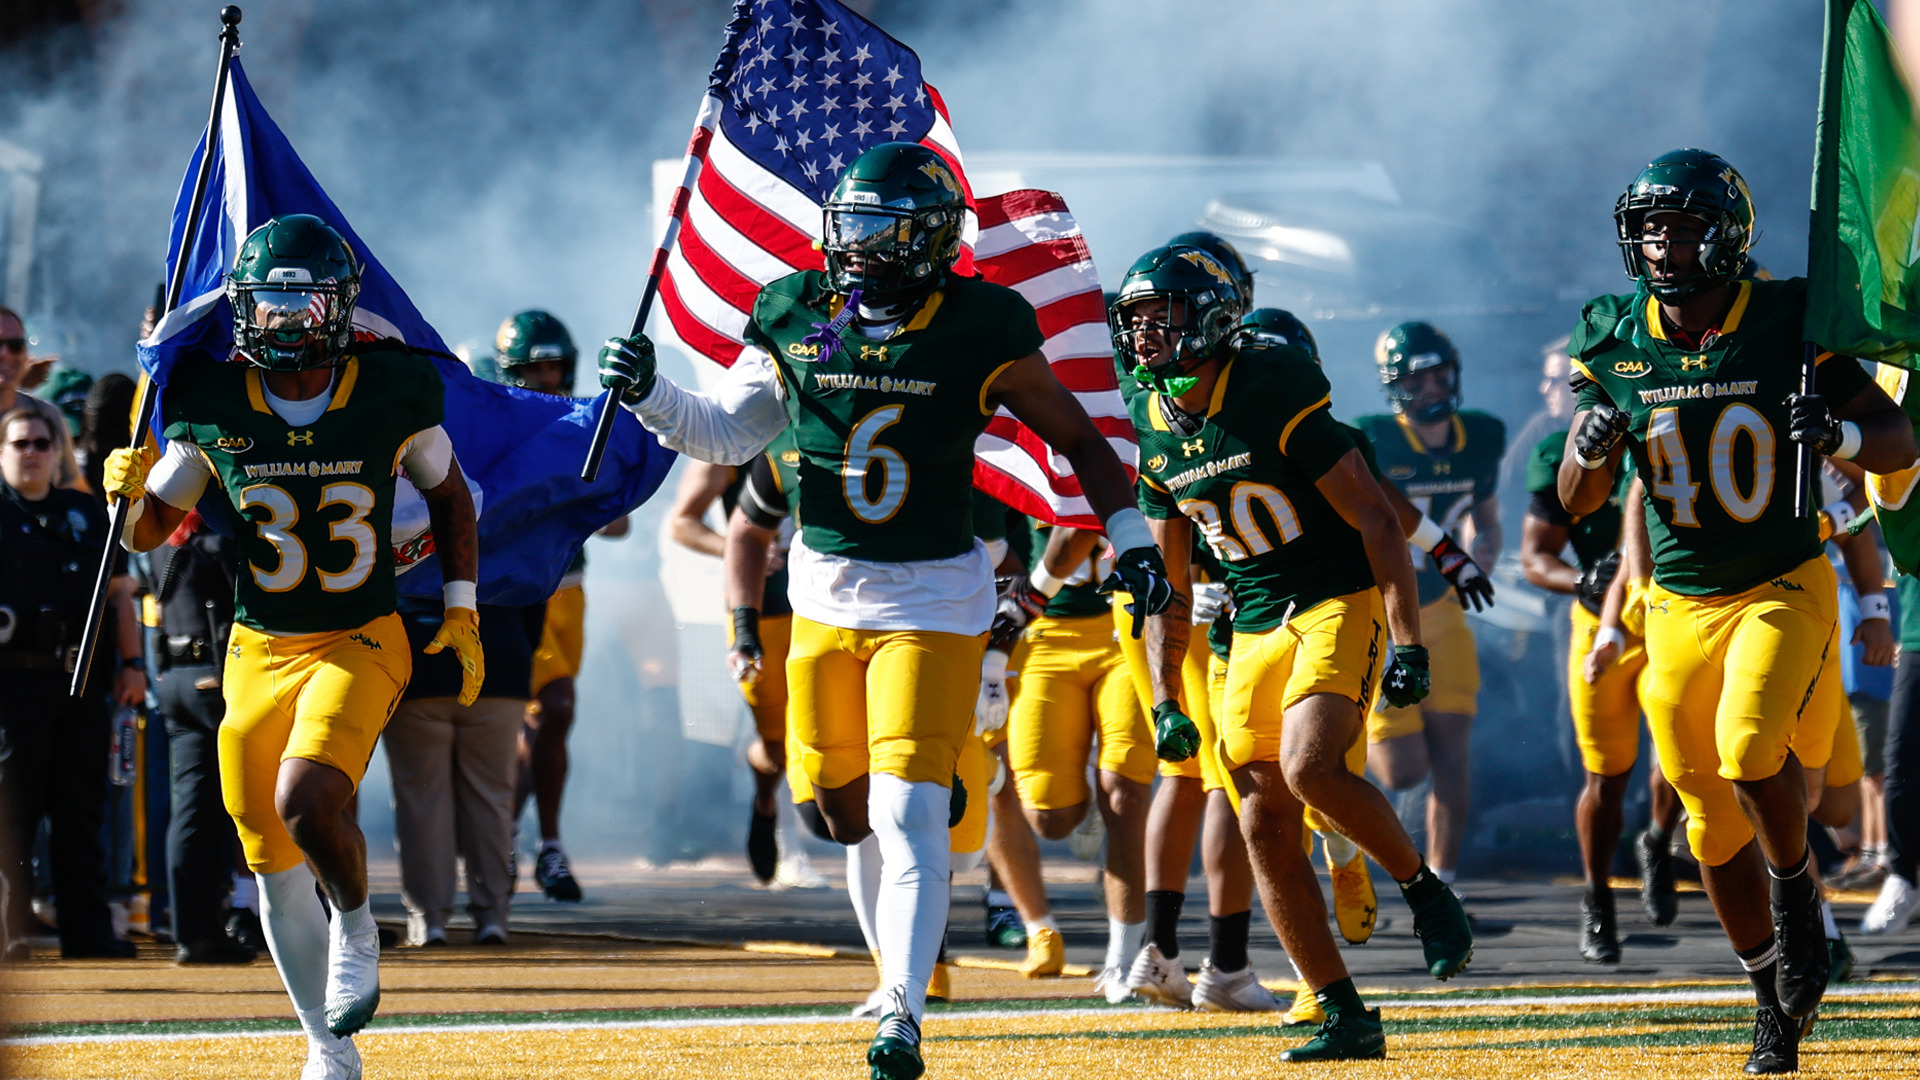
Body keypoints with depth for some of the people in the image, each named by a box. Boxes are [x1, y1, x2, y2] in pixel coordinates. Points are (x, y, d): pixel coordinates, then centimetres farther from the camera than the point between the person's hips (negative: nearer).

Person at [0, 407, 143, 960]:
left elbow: (119, 593, 18)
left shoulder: (88, 515, 16)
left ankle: (86, 929, 8)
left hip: (83, 683, 4)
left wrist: (132, 663, 9)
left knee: (83, 811, 6)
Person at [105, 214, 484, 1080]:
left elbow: (449, 494, 10)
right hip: (259, 651, 3)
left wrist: (462, 614, 6)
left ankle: (356, 923, 3)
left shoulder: (392, 393, -8)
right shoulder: (214, 405, -5)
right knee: (277, 871, 4)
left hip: (360, 643, -3)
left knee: (306, 798, -28)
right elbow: (149, 530, 5)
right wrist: (133, 492, -18)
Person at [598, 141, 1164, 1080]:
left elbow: (1074, 436, 0)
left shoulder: (979, 330, -10)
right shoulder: (796, 316, -1)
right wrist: (647, 395, -9)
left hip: (933, 597, -4)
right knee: (843, 805, 9)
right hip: (825, 591, 4)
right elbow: (728, 435, 7)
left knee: (906, 817, -12)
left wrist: (1130, 539, -3)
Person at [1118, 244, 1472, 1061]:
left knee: (1309, 767, -29)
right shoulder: (1153, 434, 6)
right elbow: (1169, 587, 14)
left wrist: (1408, 643, -17)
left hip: (1338, 606, -7)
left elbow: (1376, 520, -12)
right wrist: (1165, 702, 7)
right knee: (1265, 825, -1)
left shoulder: (1272, 399, -15)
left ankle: (1423, 888, -3)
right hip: (1254, 632, 7)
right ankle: (1345, 1019, 6)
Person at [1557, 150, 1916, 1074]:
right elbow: (1578, 501, 3)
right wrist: (1593, 446, -19)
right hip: (1680, 607, 3)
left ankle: (1796, 888, 1)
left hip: (1782, 590, -3)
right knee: (1715, 826, 5)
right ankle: (1775, 999, 22)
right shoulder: (1615, 345, -2)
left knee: (1750, 752, -28)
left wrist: (1841, 434, -26)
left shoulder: (1786, 325, -10)